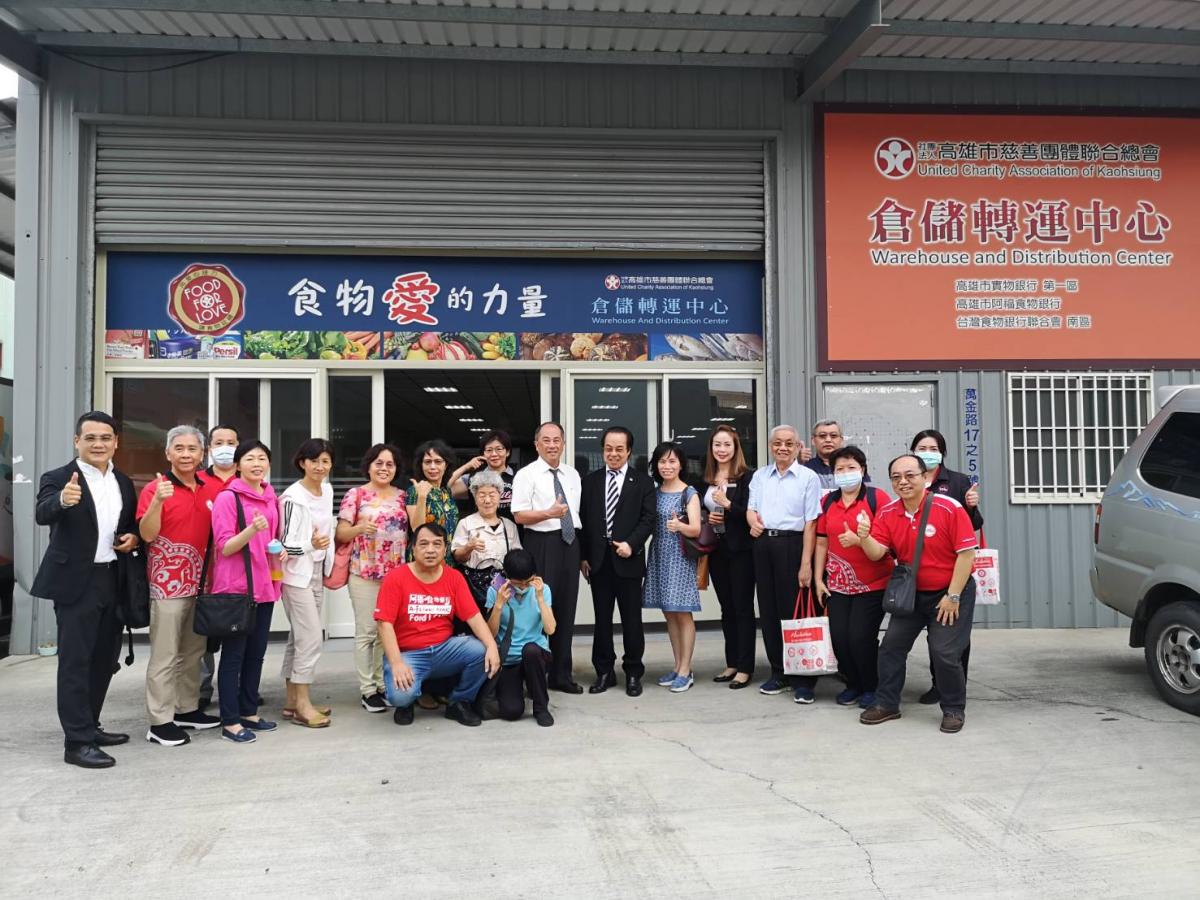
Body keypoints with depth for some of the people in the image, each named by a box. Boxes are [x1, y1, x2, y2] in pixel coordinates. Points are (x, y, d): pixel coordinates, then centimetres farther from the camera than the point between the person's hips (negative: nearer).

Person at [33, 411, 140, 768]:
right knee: (75, 662, -3)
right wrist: (62, 500, -49)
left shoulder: (124, 482, 9)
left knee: (104, 659, 15)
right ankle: (77, 741, 0)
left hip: (113, 580, 6)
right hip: (76, 582, -6)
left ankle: (89, 726, 28)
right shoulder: (58, 479, -9)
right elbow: (42, 515, -27)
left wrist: (133, 538, -2)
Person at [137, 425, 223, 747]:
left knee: (194, 651, 16)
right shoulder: (155, 488, -8)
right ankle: (160, 721, 6)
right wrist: (158, 501, -30)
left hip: (201, 581, 6)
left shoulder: (213, 488, 5)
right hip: (167, 584, -6)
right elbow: (147, 534, -16)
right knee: (164, 655, -1)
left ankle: (188, 709, 28)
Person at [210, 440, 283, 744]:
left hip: (265, 585, 7)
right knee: (234, 654, 0)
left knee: (256, 652, 13)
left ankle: (249, 712, 25)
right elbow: (224, 547, -14)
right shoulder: (227, 498, -9)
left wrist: (281, 550, 3)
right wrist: (252, 529, -29)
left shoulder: (273, 499, 11)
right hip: (236, 587, -6)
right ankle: (230, 721, 8)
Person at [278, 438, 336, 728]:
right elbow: (286, 544, -18)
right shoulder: (293, 497, -17)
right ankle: (302, 704, 0)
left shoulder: (327, 490, 6)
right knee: (311, 637, -9)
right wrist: (311, 544, -35)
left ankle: (292, 700, 20)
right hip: (297, 574, -8)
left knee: (299, 638, 12)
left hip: (317, 572, 8)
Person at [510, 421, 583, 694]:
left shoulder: (573, 475, 15)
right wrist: (549, 513, -26)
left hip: (570, 543, 6)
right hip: (542, 544, -6)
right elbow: (519, 515, -11)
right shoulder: (526, 475, -4)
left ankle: (562, 674, 20)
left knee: (566, 609, 10)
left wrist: (583, 551, 15)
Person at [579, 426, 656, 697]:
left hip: (628, 558, -2)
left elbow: (648, 518, -3)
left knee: (632, 620, 4)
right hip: (597, 560, 2)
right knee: (602, 619, 9)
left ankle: (633, 673, 15)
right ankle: (604, 672, 18)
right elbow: (583, 520, 8)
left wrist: (631, 544, -16)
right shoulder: (590, 480, 9)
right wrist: (582, 556, 2)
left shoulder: (642, 481, 3)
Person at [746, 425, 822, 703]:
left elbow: (811, 523, -8)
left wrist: (806, 564, -14)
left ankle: (803, 680, 5)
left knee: (795, 612, -4)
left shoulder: (808, 477, -3)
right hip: (763, 544, 5)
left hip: (791, 544, -5)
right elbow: (751, 508, 17)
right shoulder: (760, 476, 12)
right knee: (768, 610, 10)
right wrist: (753, 521, -8)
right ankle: (778, 673, 22)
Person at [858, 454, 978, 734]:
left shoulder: (948, 508, -19)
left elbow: (966, 553, -17)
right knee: (891, 646, 5)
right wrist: (864, 538, -32)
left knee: (945, 652, -10)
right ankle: (887, 703, 20)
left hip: (950, 593, -5)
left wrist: (953, 596, -16)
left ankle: (954, 710, 12)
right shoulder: (887, 514, -4)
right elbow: (877, 553, -10)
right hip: (911, 593, 5)